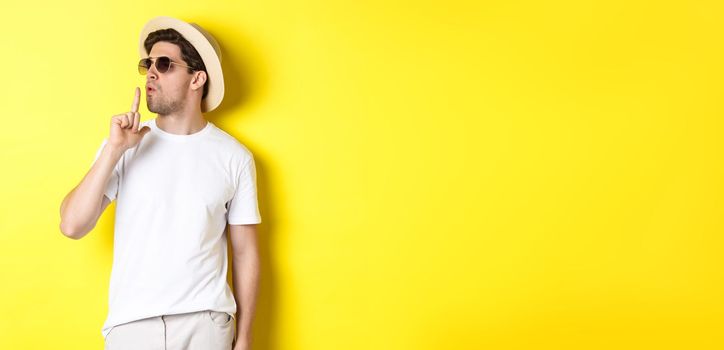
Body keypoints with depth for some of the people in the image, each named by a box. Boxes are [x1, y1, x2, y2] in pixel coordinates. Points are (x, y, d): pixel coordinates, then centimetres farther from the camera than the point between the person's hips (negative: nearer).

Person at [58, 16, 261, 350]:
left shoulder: (234, 157, -2)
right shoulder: (124, 145, 0)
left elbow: (245, 252, 2)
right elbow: (72, 226, -9)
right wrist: (114, 149, -16)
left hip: (206, 322, 0)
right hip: (132, 322, 1)